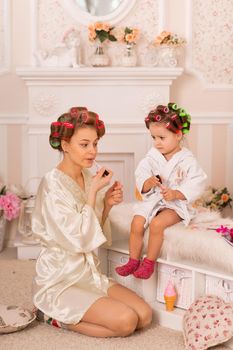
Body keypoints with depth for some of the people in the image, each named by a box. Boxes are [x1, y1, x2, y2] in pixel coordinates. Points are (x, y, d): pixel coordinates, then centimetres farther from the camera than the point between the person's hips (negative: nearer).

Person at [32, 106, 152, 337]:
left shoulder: (89, 178, 4)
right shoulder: (53, 184, -19)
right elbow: (78, 239, -23)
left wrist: (107, 204, -7)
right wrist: (93, 192, -19)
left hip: (89, 272, 8)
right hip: (61, 281, -8)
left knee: (145, 316, -5)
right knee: (126, 321, -20)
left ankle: (63, 312, 8)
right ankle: (55, 316, 0)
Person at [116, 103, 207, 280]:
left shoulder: (187, 160, -9)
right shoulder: (152, 156, 3)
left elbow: (196, 185, -14)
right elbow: (141, 177, -1)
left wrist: (176, 193, -28)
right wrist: (148, 182, -24)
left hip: (176, 204, -4)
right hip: (152, 201, 5)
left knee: (157, 224, -28)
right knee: (136, 223, -16)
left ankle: (149, 262, -10)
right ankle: (133, 261, 1)